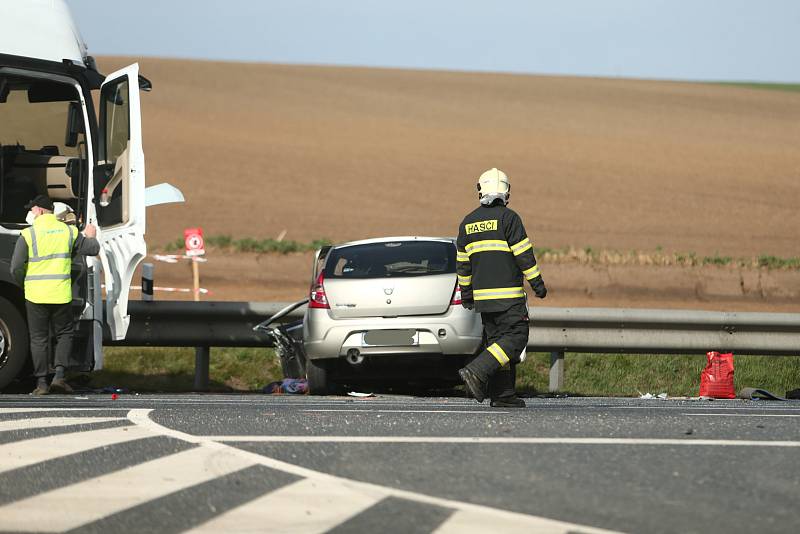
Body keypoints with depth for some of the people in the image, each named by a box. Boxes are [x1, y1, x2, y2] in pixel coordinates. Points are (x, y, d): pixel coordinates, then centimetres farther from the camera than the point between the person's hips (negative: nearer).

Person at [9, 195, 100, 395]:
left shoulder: (28, 235, -7)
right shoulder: (68, 231, 2)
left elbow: (16, 268, -10)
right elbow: (92, 249, 10)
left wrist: (24, 283, 10)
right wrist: (91, 237, 32)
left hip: (36, 295, -2)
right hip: (61, 295, 2)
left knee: (39, 339, 6)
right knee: (64, 334, 16)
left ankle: (41, 383, 5)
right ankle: (59, 376, 2)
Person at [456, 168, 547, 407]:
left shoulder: (468, 222, 11)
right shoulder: (508, 217, -9)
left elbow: (463, 262, 16)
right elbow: (524, 255, -11)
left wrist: (466, 293, 24)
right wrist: (538, 284, -3)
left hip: (482, 295, 7)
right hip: (508, 295, -7)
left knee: (496, 340, 10)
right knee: (515, 339, -6)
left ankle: (503, 394, 6)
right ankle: (476, 371, -21)